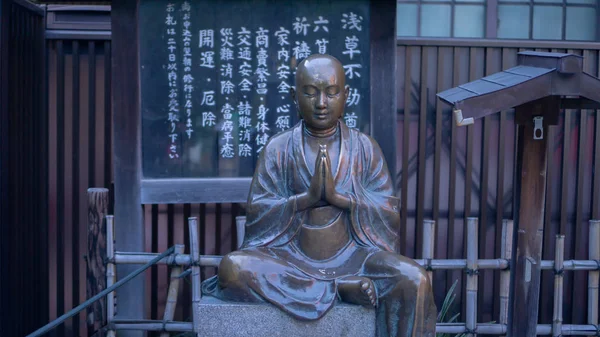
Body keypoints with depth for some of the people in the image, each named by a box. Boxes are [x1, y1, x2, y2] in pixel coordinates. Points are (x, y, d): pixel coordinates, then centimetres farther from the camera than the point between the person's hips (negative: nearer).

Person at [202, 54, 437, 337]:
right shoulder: (278, 148, 3)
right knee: (232, 267, -29)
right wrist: (308, 197, -18)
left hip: (351, 254, 0)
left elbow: (389, 212, -2)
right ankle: (341, 287, -23)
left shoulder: (364, 147, 5)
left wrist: (338, 197, -18)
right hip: (291, 255, 0)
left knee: (414, 280, -27)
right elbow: (256, 211, -4)